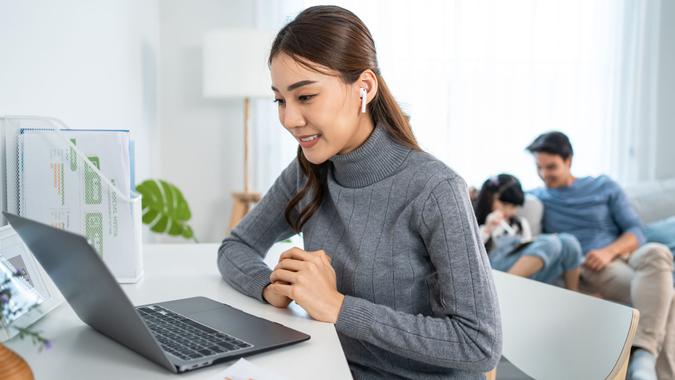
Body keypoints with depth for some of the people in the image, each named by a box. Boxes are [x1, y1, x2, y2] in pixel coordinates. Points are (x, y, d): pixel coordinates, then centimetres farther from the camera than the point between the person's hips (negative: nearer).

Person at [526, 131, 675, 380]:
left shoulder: (604, 186, 17)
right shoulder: (537, 197, 18)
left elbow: (636, 232, 8)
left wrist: (609, 251, -13)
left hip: (623, 256, 2)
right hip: (586, 268, -2)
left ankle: (642, 353, -47)